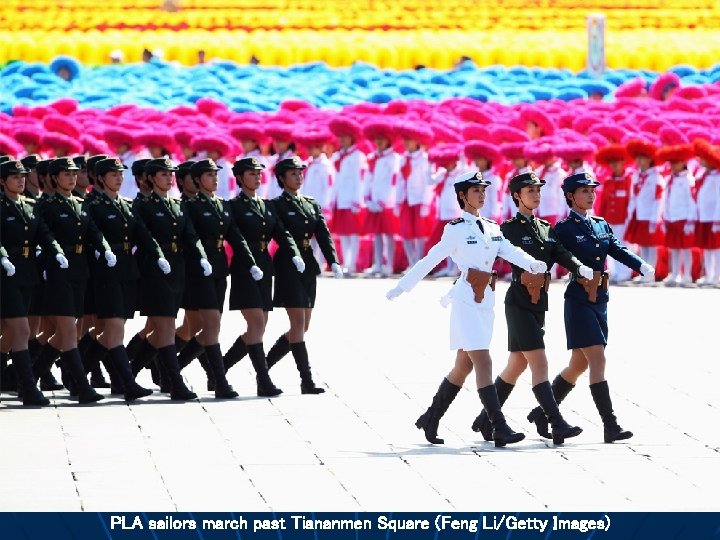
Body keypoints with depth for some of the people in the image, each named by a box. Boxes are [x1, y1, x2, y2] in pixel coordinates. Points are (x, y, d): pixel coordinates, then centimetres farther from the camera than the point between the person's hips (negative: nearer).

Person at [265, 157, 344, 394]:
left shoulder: (312, 204, 14)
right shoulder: (277, 205, -4)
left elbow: (323, 235, 5)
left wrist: (333, 261, -7)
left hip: (308, 267, 7)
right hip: (288, 267, -7)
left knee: (302, 327, 8)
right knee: (298, 323, -10)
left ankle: (265, 365, 22)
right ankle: (307, 380, -10)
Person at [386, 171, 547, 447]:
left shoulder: (493, 229, 12)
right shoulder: (456, 229, -5)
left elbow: (512, 253, -4)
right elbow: (429, 260, -1)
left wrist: (534, 264, -25)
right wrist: (402, 287, 1)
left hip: (486, 300, 7)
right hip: (466, 300, -7)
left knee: (464, 365, 12)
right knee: (483, 362, -13)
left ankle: (430, 419, 25)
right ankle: (500, 429, -17)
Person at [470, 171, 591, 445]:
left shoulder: (545, 228, 13)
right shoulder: (510, 228, -5)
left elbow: (561, 254, -1)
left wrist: (581, 268, -19)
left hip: (539, 303, 8)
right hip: (519, 303, -8)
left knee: (517, 365, 13)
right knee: (539, 363, -12)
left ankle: (485, 420, 23)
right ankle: (558, 425, -17)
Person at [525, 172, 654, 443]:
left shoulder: (601, 225, 13)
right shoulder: (564, 229, -6)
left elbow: (619, 251, 3)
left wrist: (642, 266, -15)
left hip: (600, 300, 8)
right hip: (579, 300, -8)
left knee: (579, 364, 13)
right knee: (597, 360, -13)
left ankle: (543, 413, 27)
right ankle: (611, 426, -14)